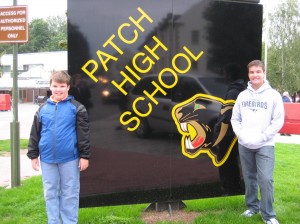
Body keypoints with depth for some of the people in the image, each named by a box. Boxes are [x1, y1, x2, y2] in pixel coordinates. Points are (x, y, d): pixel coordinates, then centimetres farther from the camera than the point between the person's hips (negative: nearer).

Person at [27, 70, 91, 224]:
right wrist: (33, 155, 9)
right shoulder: (43, 109, 6)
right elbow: (35, 134, 11)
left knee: (70, 193, 7)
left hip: (70, 159, -3)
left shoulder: (76, 108, -3)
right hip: (47, 159, 3)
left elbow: (83, 134, -4)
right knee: (50, 193, 12)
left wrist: (84, 156, -6)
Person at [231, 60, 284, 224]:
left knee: (266, 179, -10)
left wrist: (262, 136, -13)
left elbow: (278, 121, -7)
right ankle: (252, 206, 29)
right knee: (249, 178, 13)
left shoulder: (273, 95, -5)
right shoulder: (243, 95, 7)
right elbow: (235, 118, 10)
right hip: (244, 145, 4)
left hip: (265, 146, -4)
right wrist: (240, 134, -5)